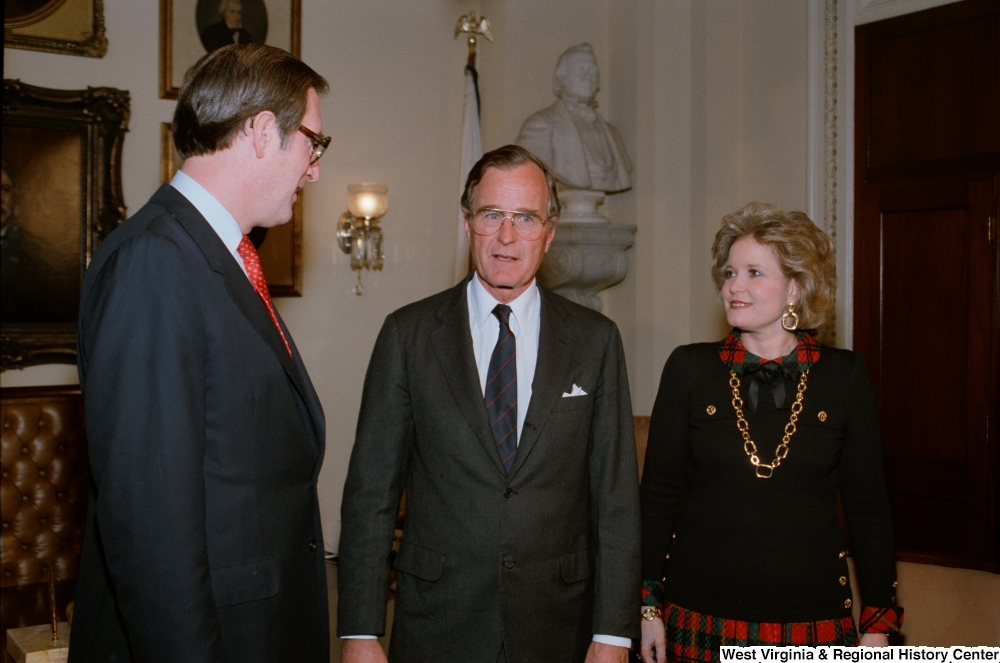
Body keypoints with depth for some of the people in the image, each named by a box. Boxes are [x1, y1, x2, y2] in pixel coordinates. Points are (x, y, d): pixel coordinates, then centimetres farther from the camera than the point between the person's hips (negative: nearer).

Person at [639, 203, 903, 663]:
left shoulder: (844, 376, -1)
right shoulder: (689, 368, -2)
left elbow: (868, 505, 2)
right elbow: (658, 493, 0)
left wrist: (878, 623, 2)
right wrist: (648, 604, -2)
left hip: (811, 616, 0)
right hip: (701, 616, 0)